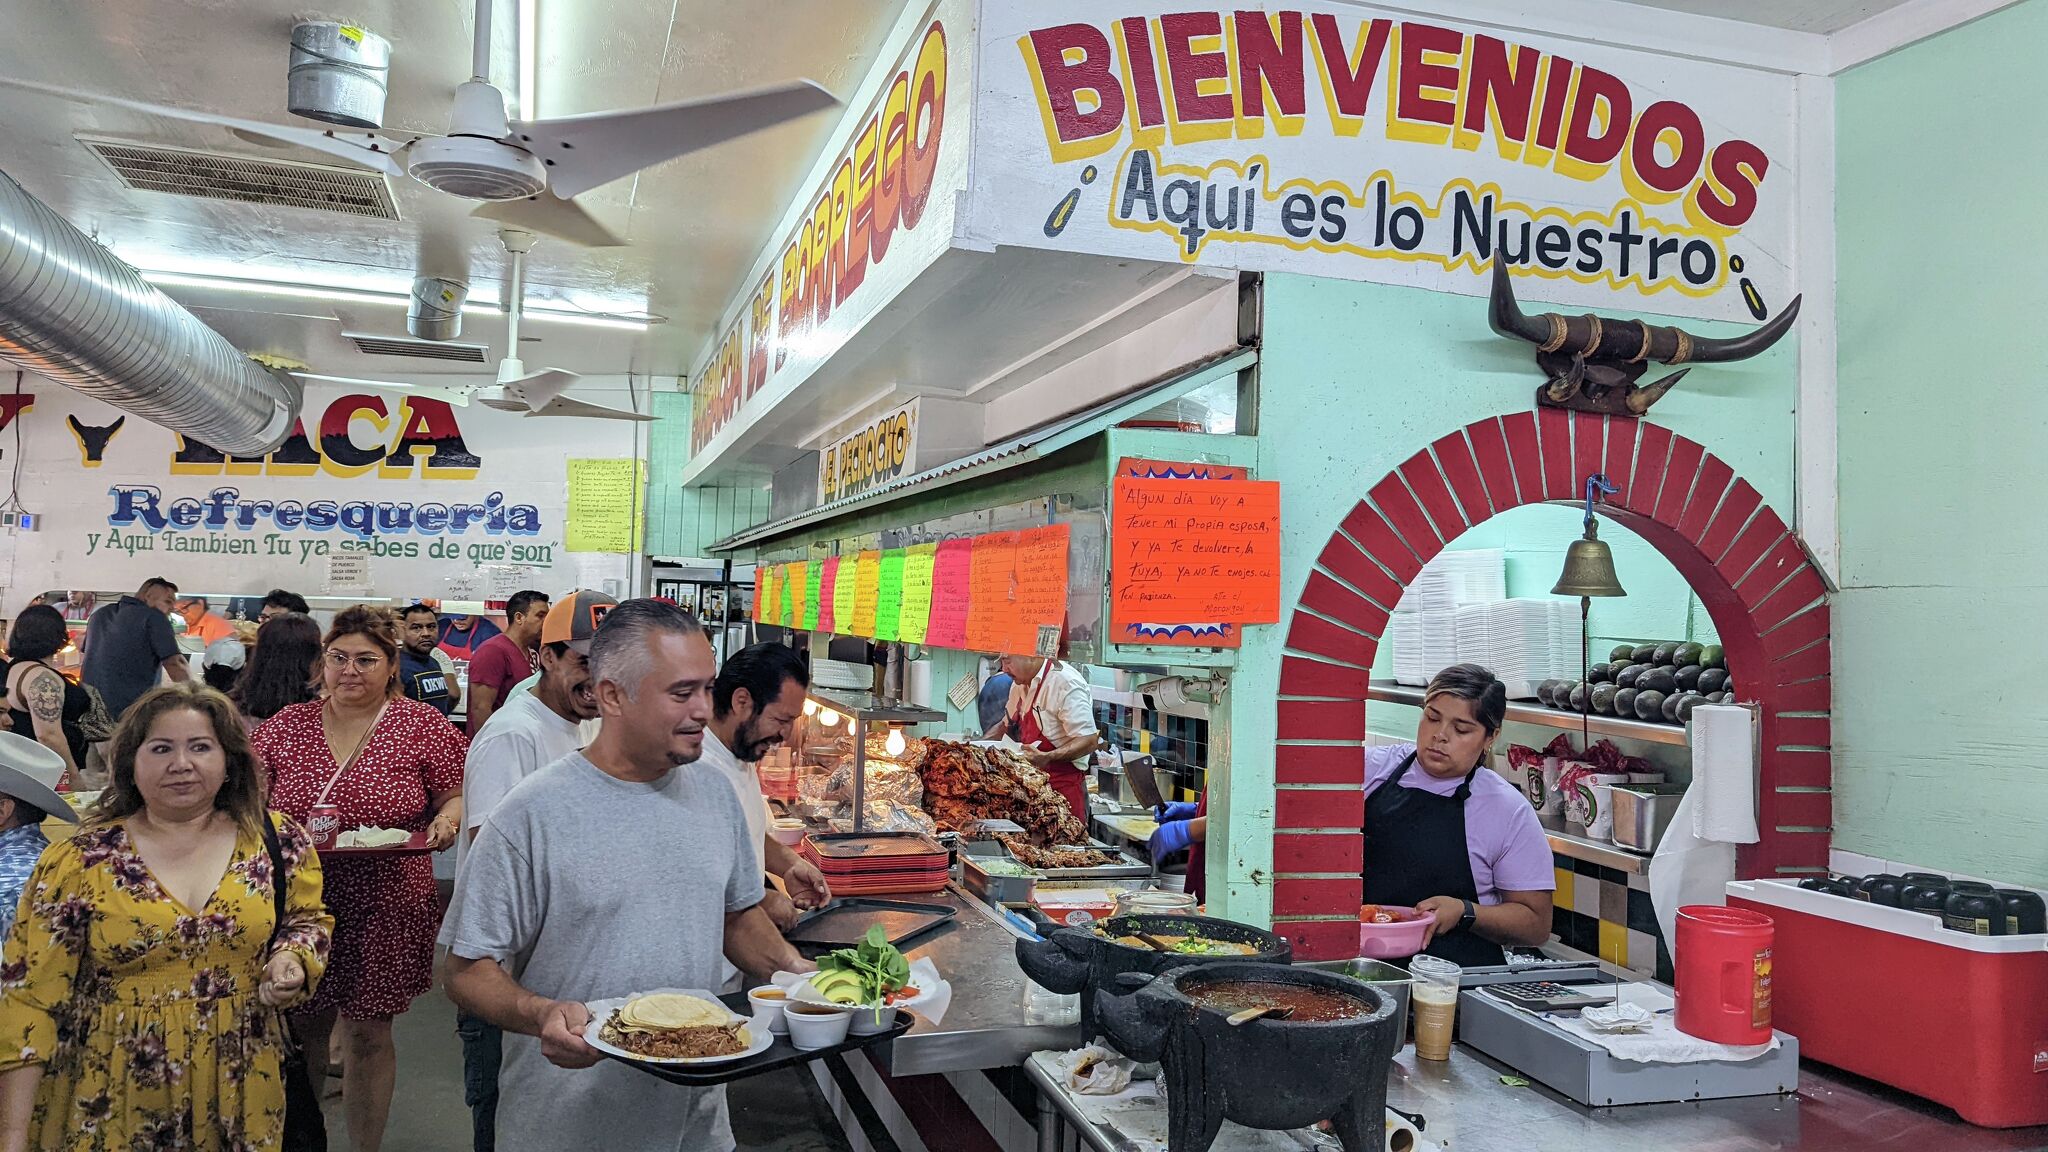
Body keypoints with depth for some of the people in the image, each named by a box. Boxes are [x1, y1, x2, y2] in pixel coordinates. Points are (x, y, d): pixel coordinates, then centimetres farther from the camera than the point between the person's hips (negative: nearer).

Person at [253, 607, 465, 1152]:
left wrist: (446, 821, -19)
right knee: (299, 1029, 14)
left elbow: (457, 796, 2)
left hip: (382, 910, -2)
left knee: (368, 1035, 9)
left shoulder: (423, 726, -4)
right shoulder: (286, 724, 4)